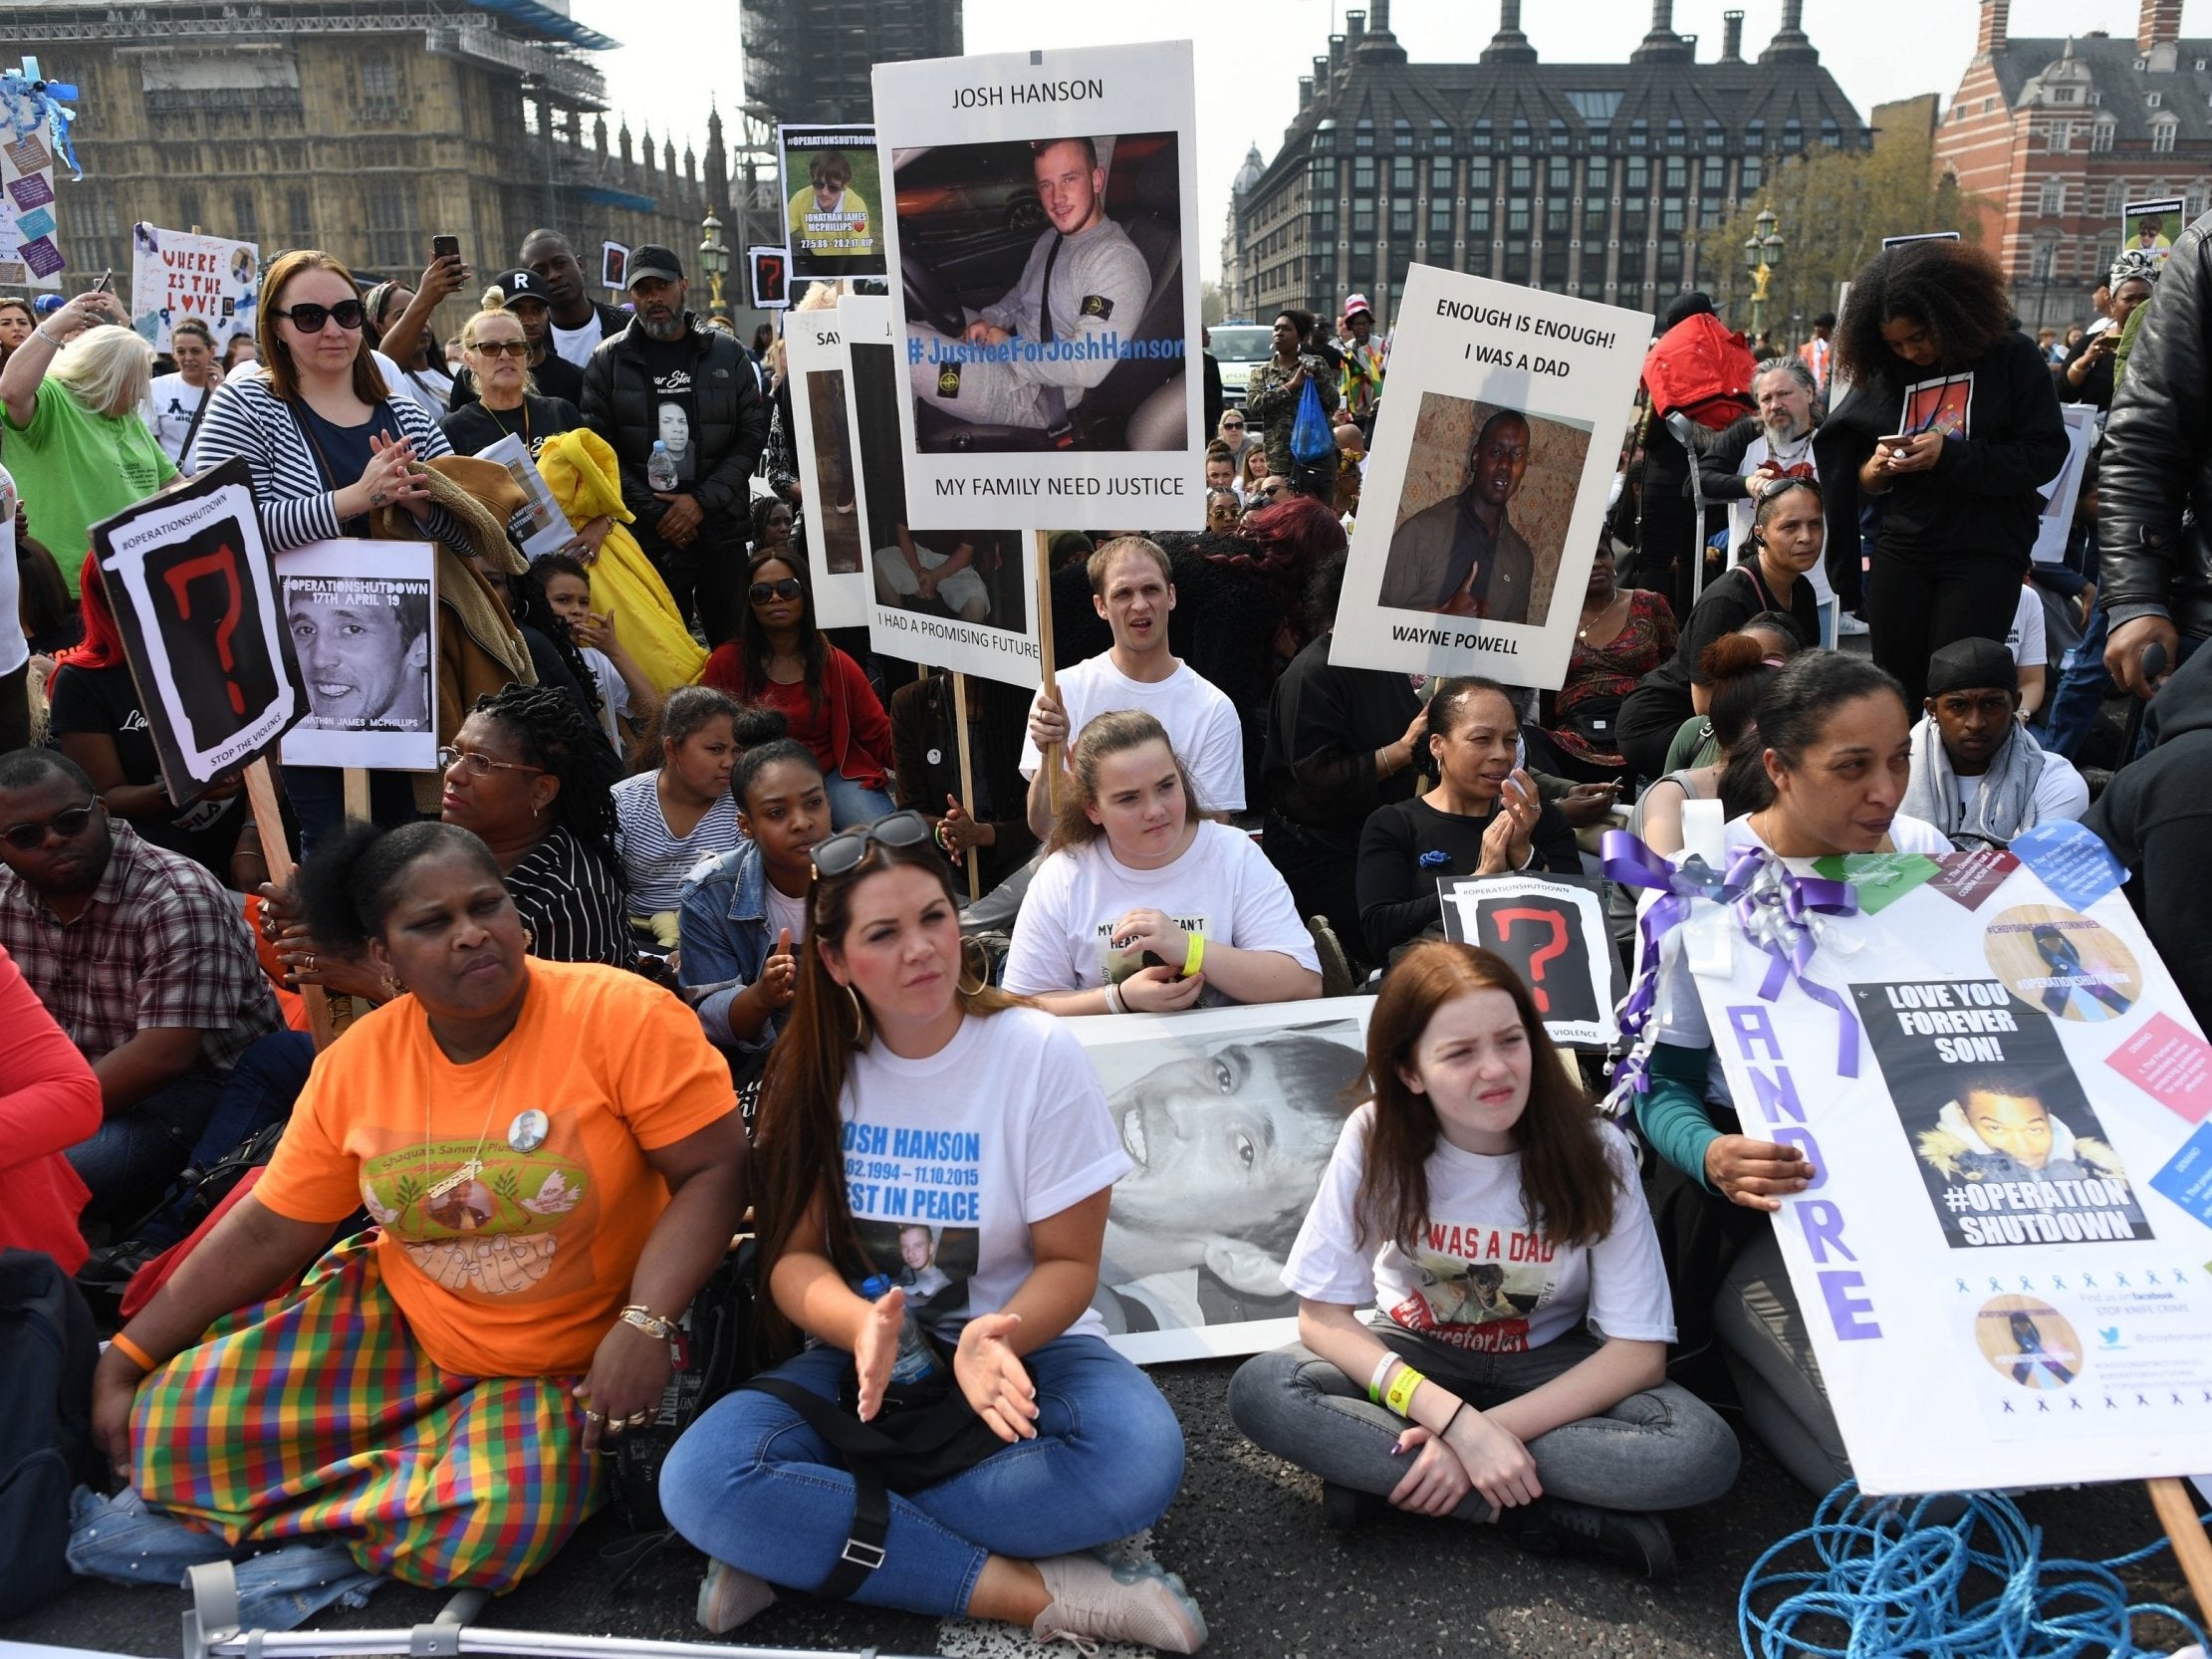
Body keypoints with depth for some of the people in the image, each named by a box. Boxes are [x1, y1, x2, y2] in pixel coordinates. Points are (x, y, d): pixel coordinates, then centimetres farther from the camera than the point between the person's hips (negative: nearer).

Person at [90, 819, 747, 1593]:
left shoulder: (623, 1016, -21)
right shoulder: (355, 1063, -6)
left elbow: (714, 1171, -21)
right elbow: (267, 1232, 3)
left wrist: (644, 1326, -32)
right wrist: (126, 1358, 2)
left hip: (559, 1367, -3)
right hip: (395, 1321, 4)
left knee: (496, 1535, -28)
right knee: (168, 1424, -7)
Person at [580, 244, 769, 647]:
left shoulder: (727, 353, 9)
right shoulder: (609, 360, 6)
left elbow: (753, 434, 3)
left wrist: (702, 500, -8)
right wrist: (655, 513, -8)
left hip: (722, 527, 1)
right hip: (646, 535, -1)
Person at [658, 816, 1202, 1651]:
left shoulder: (1037, 1053, -10)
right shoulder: (817, 1068, -3)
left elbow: (1068, 1262, -8)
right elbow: (793, 1257, -5)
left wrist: (999, 1339, -31)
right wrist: (862, 1325, -30)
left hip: (1019, 1343, -1)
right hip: (861, 1356, 1)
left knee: (1138, 1455, -33)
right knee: (699, 1479, -27)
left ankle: (805, 1541, -18)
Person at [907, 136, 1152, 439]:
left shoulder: (1117, 260, -19)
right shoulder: (1052, 239, 11)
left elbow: (1087, 367, -26)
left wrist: (1007, 346, -14)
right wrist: (989, 320, 4)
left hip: (1037, 398, -10)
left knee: (899, 343, -19)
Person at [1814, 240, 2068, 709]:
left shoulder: (2011, 357, -3)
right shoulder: (1883, 375, 7)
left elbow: (2045, 455, -9)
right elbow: (1858, 484, 11)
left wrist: (1950, 455, -18)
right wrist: (1875, 471, -12)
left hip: (1986, 553, -4)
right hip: (1901, 552, 4)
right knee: (1895, 687, 6)